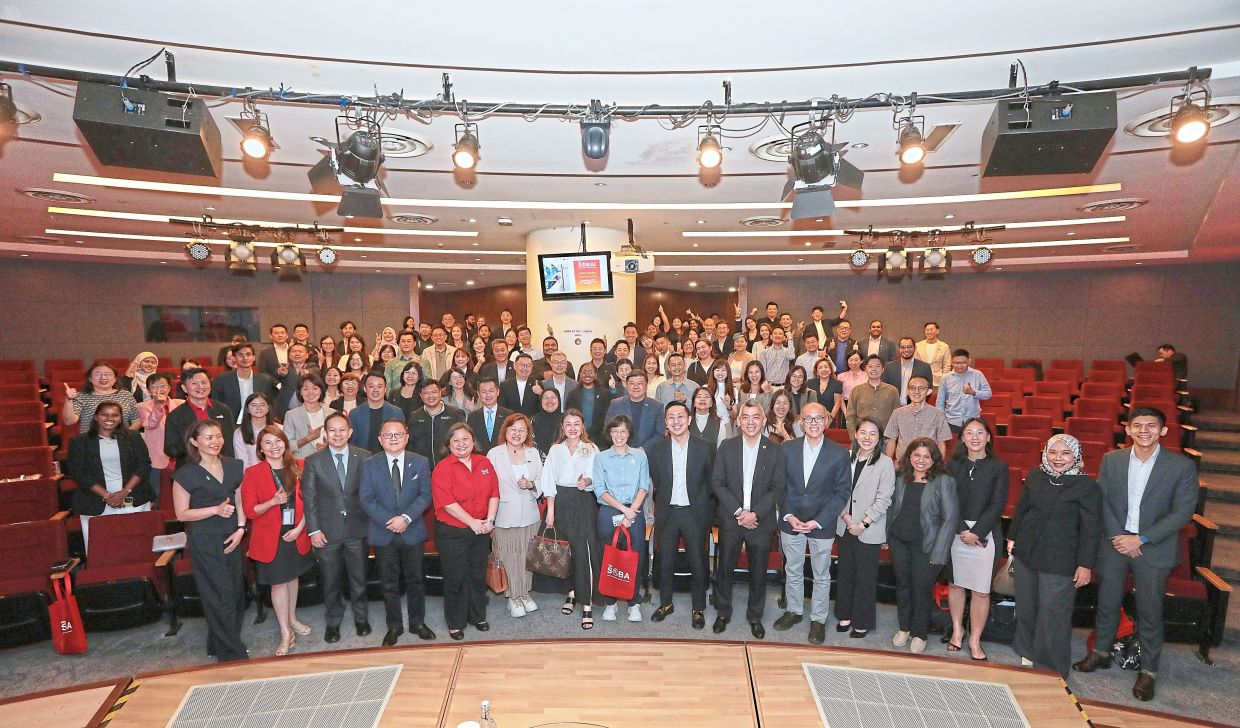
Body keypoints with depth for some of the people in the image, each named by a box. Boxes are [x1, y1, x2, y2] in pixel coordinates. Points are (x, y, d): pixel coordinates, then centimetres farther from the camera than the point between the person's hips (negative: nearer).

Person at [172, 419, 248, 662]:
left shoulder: (234, 467, 5)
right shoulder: (186, 474, -9)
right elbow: (182, 514, -6)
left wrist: (241, 529, -4)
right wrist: (216, 509, -19)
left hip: (231, 539, 5)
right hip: (204, 543, -5)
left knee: (236, 594, 10)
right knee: (219, 598, 1)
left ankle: (218, 645, 31)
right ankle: (234, 655, 13)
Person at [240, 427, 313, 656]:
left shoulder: (298, 468, -1)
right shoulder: (253, 473, -9)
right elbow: (249, 510, -9)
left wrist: (300, 527, -7)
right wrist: (273, 502, -26)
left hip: (296, 534, 3)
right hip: (270, 537, -3)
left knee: (293, 577, 17)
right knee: (278, 583, 3)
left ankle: (292, 619, 37)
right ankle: (286, 633, 14)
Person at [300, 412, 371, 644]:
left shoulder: (364, 457, -5)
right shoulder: (313, 461, -5)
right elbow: (309, 498, -3)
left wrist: (370, 521, -3)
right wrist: (313, 530, -7)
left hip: (356, 529, 0)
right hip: (327, 531, 0)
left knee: (358, 578, 14)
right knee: (330, 581, 14)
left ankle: (361, 618, 35)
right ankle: (333, 622, 34)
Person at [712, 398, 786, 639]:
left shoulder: (774, 451, -3)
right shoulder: (727, 447, -2)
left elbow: (777, 489, -4)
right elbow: (717, 483, -4)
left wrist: (755, 513, -15)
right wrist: (738, 511, -13)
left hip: (761, 522, 0)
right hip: (730, 520, 0)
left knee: (758, 572, 11)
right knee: (725, 568, 10)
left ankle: (755, 616, 31)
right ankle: (723, 612, 30)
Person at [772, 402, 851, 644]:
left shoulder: (839, 454, -9)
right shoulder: (787, 449, -4)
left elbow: (841, 493, -8)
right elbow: (779, 486, 0)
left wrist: (817, 522, -14)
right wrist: (788, 516, -10)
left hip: (822, 525, -2)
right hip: (791, 522, 2)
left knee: (821, 575, 13)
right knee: (792, 571, 17)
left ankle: (818, 619, 31)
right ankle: (794, 611, 37)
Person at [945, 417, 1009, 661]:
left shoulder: (999, 467, 1)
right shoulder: (953, 464, 5)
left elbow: (997, 505, -4)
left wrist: (976, 532, -11)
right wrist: (962, 531, -10)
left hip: (985, 535, -1)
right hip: (956, 532, 2)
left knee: (981, 590, 1)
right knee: (955, 584, 9)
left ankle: (975, 640, 14)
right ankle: (957, 630, 26)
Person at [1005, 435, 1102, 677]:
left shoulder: (1087, 487, -10)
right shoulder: (1035, 477, 3)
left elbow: (1091, 530, -8)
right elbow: (1021, 509, 13)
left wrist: (1085, 564, -9)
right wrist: (1012, 537, 13)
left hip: (1059, 563, -5)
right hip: (1026, 554, 5)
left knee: (1052, 615, 3)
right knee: (1026, 607, 17)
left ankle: (1052, 670, 20)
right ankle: (1028, 653, 36)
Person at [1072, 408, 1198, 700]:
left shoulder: (1182, 466, -8)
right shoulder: (1111, 460, 0)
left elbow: (1182, 512, -10)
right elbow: (1101, 501, 1)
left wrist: (1140, 539, -15)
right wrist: (1117, 537, -10)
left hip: (1154, 550, -2)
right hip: (1114, 544, 2)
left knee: (1150, 613, 8)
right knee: (1107, 603, 15)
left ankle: (1148, 671, 24)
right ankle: (1101, 652, 33)